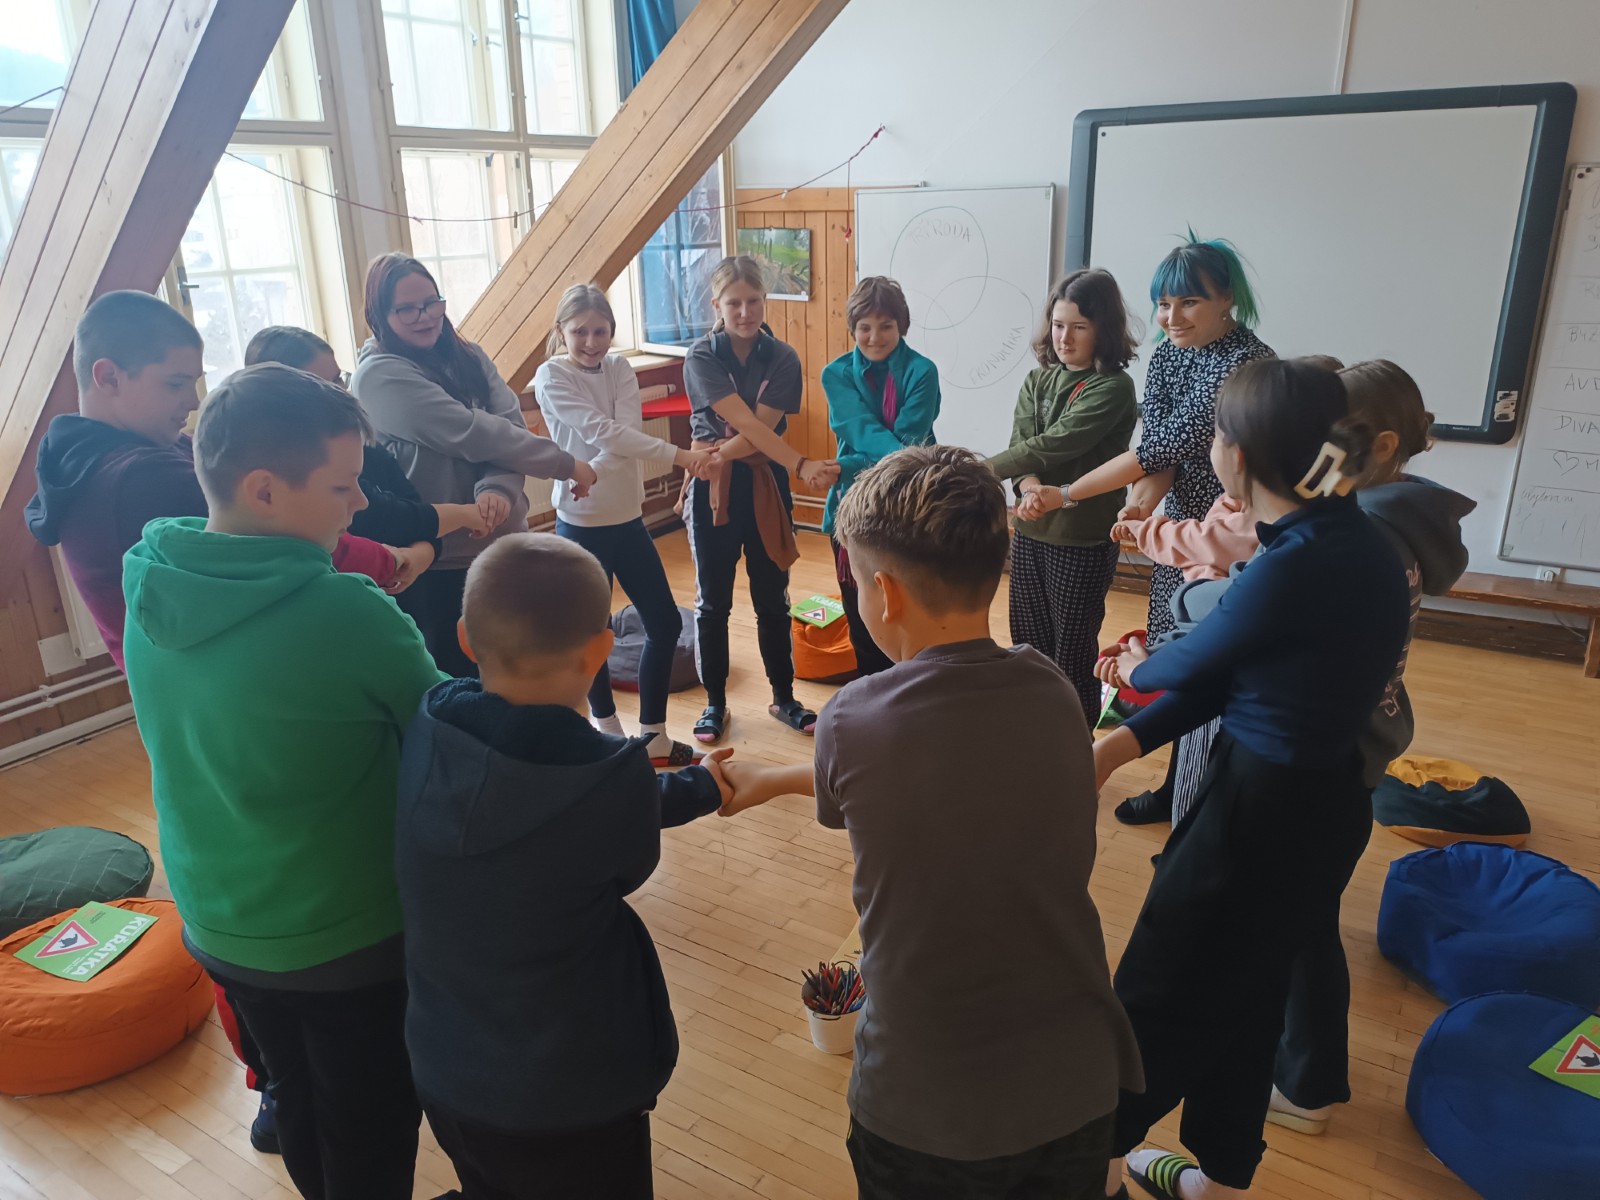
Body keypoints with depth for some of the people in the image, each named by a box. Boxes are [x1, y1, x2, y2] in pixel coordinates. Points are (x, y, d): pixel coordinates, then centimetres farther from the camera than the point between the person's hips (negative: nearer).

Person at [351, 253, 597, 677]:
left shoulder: (467, 357, 7)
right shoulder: (379, 375, -12)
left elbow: (511, 426, -6)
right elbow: (472, 433, -18)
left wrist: (499, 488, -27)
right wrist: (566, 464, -12)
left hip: (503, 542, 6)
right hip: (439, 561, -6)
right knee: (457, 674, 6)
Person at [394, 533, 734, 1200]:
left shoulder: (428, 730, -18)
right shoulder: (613, 779, -31)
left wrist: (694, 786, 7)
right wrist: (698, 785, 10)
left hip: (443, 1074, 5)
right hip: (571, 1099, -5)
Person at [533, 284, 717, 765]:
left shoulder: (620, 369, 5)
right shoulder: (551, 376, -10)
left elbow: (628, 432, -12)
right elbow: (603, 433, -23)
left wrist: (593, 473, -29)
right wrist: (679, 455, -31)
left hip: (627, 518, 5)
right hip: (582, 524, -5)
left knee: (665, 623, 6)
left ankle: (653, 736, 19)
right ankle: (607, 727, 31)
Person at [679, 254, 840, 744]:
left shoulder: (783, 359, -4)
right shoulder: (702, 358, -10)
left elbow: (762, 431, -13)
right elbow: (748, 426, -21)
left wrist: (712, 455, -22)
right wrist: (804, 465, -30)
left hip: (765, 487, 1)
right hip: (712, 491, -1)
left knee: (773, 601, 11)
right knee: (712, 603, 10)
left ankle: (783, 697, 27)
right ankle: (715, 703, 25)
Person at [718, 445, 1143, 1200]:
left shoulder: (851, 721, -21)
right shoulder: (1052, 692, -10)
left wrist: (770, 779, 24)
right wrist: (773, 780, 20)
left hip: (927, 1111, -3)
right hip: (1078, 1084, 3)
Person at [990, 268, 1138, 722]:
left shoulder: (1113, 388, -13)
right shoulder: (1038, 381, 7)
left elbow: (1054, 444, -22)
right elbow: (1022, 444, -5)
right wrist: (1030, 488, -27)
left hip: (1084, 539, -6)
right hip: (1031, 530, 6)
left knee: (1073, 652, 4)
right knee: (1027, 645, 15)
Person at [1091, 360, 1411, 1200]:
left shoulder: (1291, 574, -29)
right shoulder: (1361, 545, -1)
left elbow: (1190, 667, -11)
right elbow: (1231, 672, 0)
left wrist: (1135, 669, 13)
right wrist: (1127, 741, -5)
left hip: (1262, 815, -8)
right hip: (1322, 798, 8)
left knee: (1158, 999, 14)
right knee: (1245, 996, 25)